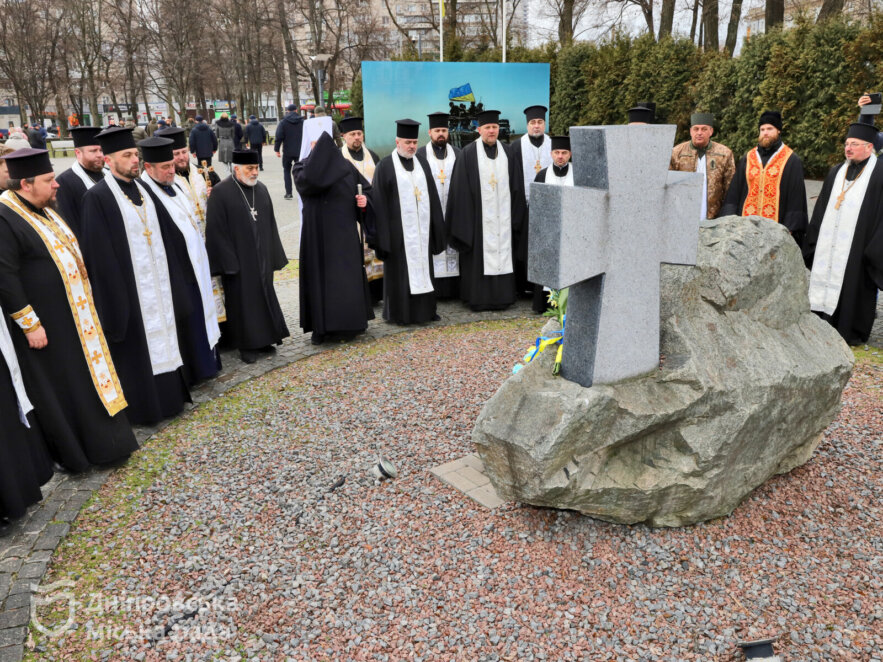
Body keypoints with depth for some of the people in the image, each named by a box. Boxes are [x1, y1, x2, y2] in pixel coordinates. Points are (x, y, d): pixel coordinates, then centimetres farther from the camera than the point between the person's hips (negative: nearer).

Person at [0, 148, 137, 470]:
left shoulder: (43, 209, 9)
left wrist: (86, 298, 18)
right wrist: (30, 324, -20)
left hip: (74, 315, 9)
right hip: (46, 324, -9)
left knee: (87, 376, 18)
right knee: (59, 388, 5)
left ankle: (100, 438, 33)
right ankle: (73, 452, 20)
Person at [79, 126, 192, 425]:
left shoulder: (142, 187, 9)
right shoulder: (97, 197, -12)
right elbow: (100, 255, -14)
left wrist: (172, 281, 10)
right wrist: (115, 297, -16)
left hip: (157, 280, 7)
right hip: (128, 286, -7)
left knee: (162, 337, 14)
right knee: (137, 346, 3)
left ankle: (168, 394, 27)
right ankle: (144, 405, 17)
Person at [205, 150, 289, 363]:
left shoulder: (262, 189, 7)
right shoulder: (220, 193, -11)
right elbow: (216, 231, -12)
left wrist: (274, 256, 9)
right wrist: (228, 262, -16)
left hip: (262, 257, 6)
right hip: (238, 260, -6)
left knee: (264, 296, 13)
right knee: (242, 301, 4)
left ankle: (263, 339, 27)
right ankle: (246, 345, 16)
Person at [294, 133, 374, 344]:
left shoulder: (345, 166, 10)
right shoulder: (303, 167, -2)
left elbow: (366, 188, 18)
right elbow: (308, 179, -26)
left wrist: (364, 199, -5)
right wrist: (321, 147, -20)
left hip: (345, 233, 4)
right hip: (319, 233, -4)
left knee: (349, 276, 8)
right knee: (322, 277, -1)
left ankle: (349, 323, 20)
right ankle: (322, 327, 7)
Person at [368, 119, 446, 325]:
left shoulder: (422, 165, 12)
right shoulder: (385, 167, -3)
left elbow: (433, 197, 14)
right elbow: (379, 203, -7)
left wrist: (436, 228, 9)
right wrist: (382, 234, -12)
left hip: (421, 228, 5)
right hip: (399, 229, -5)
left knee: (422, 267, 9)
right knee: (400, 271, 1)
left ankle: (425, 309, 18)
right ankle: (399, 312, 11)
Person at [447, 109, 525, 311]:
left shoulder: (507, 152, 10)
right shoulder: (468, 153, -1)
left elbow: (515, 185, 11)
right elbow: (461, 188, -4)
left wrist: (515, 215, 5)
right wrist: (465, 218, -10)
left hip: (502, 216, 4)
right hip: (479, 215, -3)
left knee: (502, 252, 6)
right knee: (479, 255, -1)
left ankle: (502, 296, 14)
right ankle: (478, 298, 7)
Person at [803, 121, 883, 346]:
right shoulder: (835, 172, 12)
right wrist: (814, 240, 9)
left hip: (857, 246, -5)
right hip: (828, 245, 5)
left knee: (854, 285, 2)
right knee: (826, 281, 9)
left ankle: (853, 333, 15)